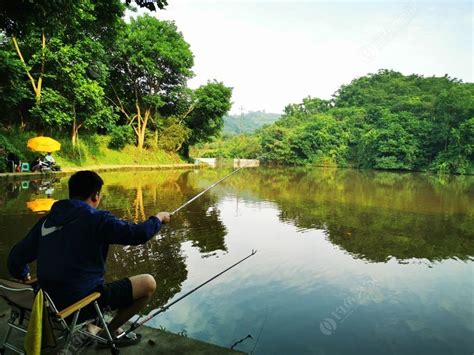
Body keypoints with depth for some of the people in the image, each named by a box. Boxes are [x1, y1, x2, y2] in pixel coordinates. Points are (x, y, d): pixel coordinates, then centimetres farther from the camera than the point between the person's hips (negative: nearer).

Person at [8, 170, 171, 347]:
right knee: (148, 283, 7)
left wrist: (24, 276, 28)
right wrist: (159, 218, 1)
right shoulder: (97, 218, -15)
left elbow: (15, 259, 7)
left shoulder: (46, 220, 3)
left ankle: (92, 329, 22)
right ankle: (110, 332, 17)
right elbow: (138, 234, -18)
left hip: (53, 303, 7)